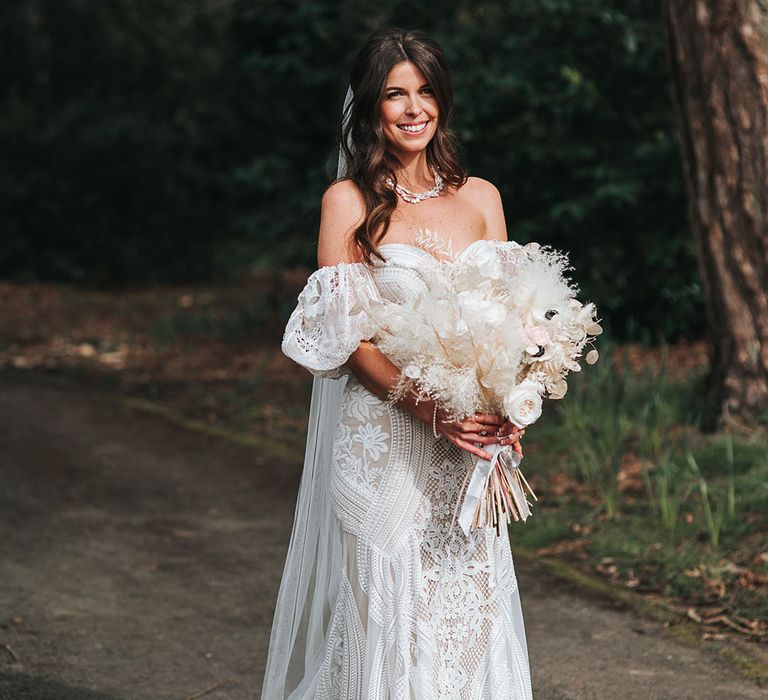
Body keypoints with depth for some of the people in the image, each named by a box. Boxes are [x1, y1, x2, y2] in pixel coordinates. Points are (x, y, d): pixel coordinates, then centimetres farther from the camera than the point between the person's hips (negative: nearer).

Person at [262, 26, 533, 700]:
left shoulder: (480, 197, 10)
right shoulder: (349, 202, -2)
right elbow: (344, 334, -7)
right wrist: (431, 409, -18)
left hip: (468, 442, 4)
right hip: (378, 436, -4)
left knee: (466, 606, 6)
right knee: (384, 607, -1)